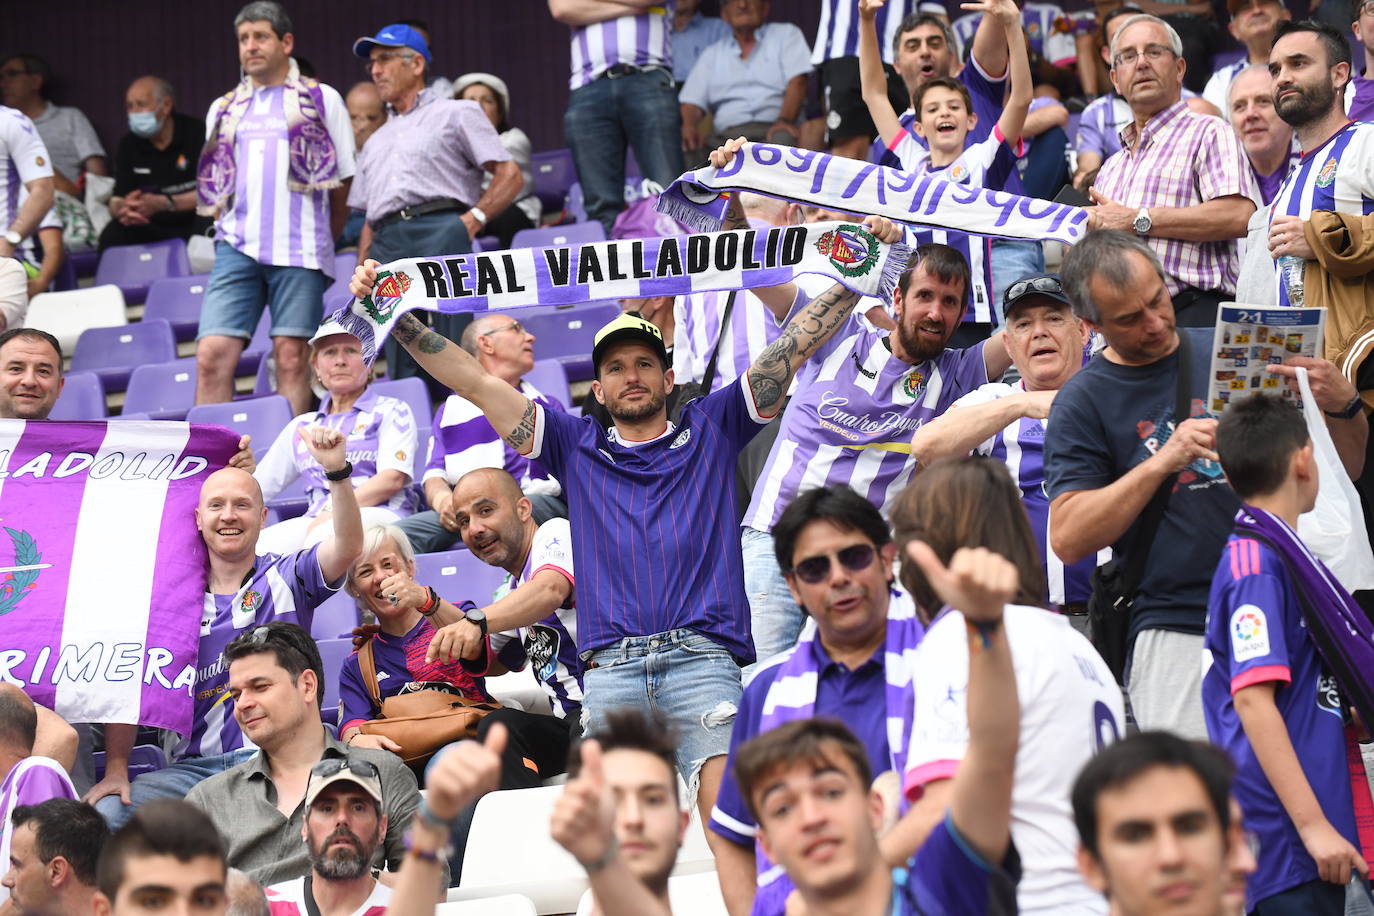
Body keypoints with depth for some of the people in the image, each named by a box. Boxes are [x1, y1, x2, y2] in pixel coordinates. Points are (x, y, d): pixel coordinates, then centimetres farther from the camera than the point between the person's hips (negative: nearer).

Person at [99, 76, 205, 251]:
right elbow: (116, 200, 4)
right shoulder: (130, 145, 7)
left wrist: (163, 203, -26)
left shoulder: (197, 133, -8)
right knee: (112, 234, -23)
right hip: (153, 228, 3)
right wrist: (122, 210, -22)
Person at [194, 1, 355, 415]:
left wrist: (320, 241, 9)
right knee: (212, 355, -9)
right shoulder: (223, 110, 18)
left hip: (299, 248, -3)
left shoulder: (321, 100, 9)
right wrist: (231, 232, 12)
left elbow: (342, 181, 9)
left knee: (292, 357, -6)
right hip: (236, 247, 3)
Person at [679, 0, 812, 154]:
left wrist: (785, 120, -17)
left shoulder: (786, 34, 18)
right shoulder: (712, 54, 26)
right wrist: (689, 126, -8)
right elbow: (692, 101, 17)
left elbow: (797, 83, 3)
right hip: (726, 134, 2)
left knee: (783, 139, -40)